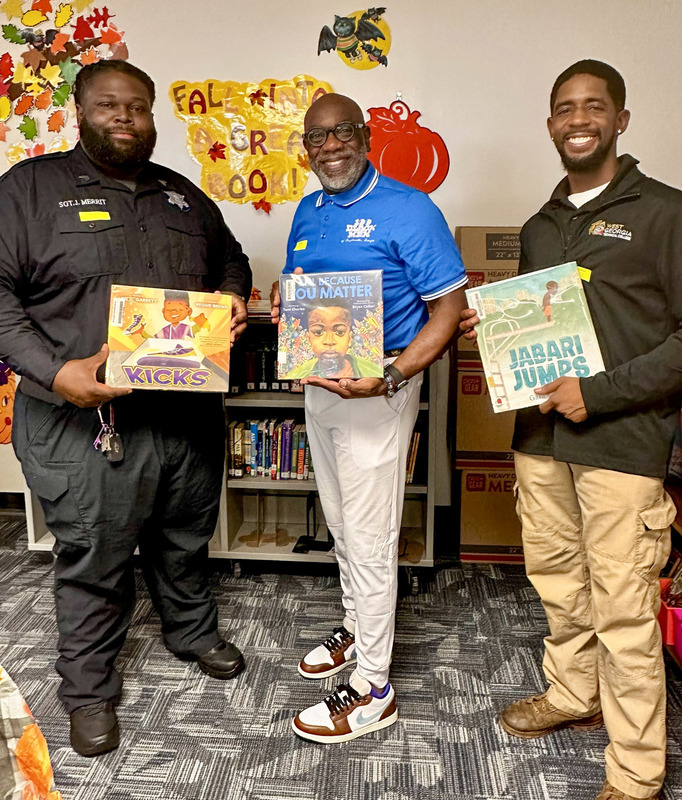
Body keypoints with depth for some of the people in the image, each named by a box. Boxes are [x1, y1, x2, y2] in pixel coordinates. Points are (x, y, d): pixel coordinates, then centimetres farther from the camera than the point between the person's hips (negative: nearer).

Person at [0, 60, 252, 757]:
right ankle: (89, 691, 31)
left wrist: (232, 297, 3)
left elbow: (229, 258, 26)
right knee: (93, 563, 9)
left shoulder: (183, 195, 14)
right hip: (86, 420, -4)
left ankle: (193, 632, 47)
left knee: (186, 541, 22)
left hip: (189, 413, 5)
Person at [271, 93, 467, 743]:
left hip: (378, 387, -7)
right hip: (317, 380, 8)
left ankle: (372, 689, 13)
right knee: (340, 522, 20)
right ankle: (357, 624, 42)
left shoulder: (408, 210, -11)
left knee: (369, 538, -2)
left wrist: (391, 378, -27)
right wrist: (283, 304, -4)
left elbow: (448, 309, -14)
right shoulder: (307, 214, 12)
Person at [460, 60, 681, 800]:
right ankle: (573, 695, 39)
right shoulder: (538, 228, 17)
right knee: (558, 582, 16)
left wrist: (600, 393, -16)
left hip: (623, 440, -5)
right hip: (540, 436, 6)